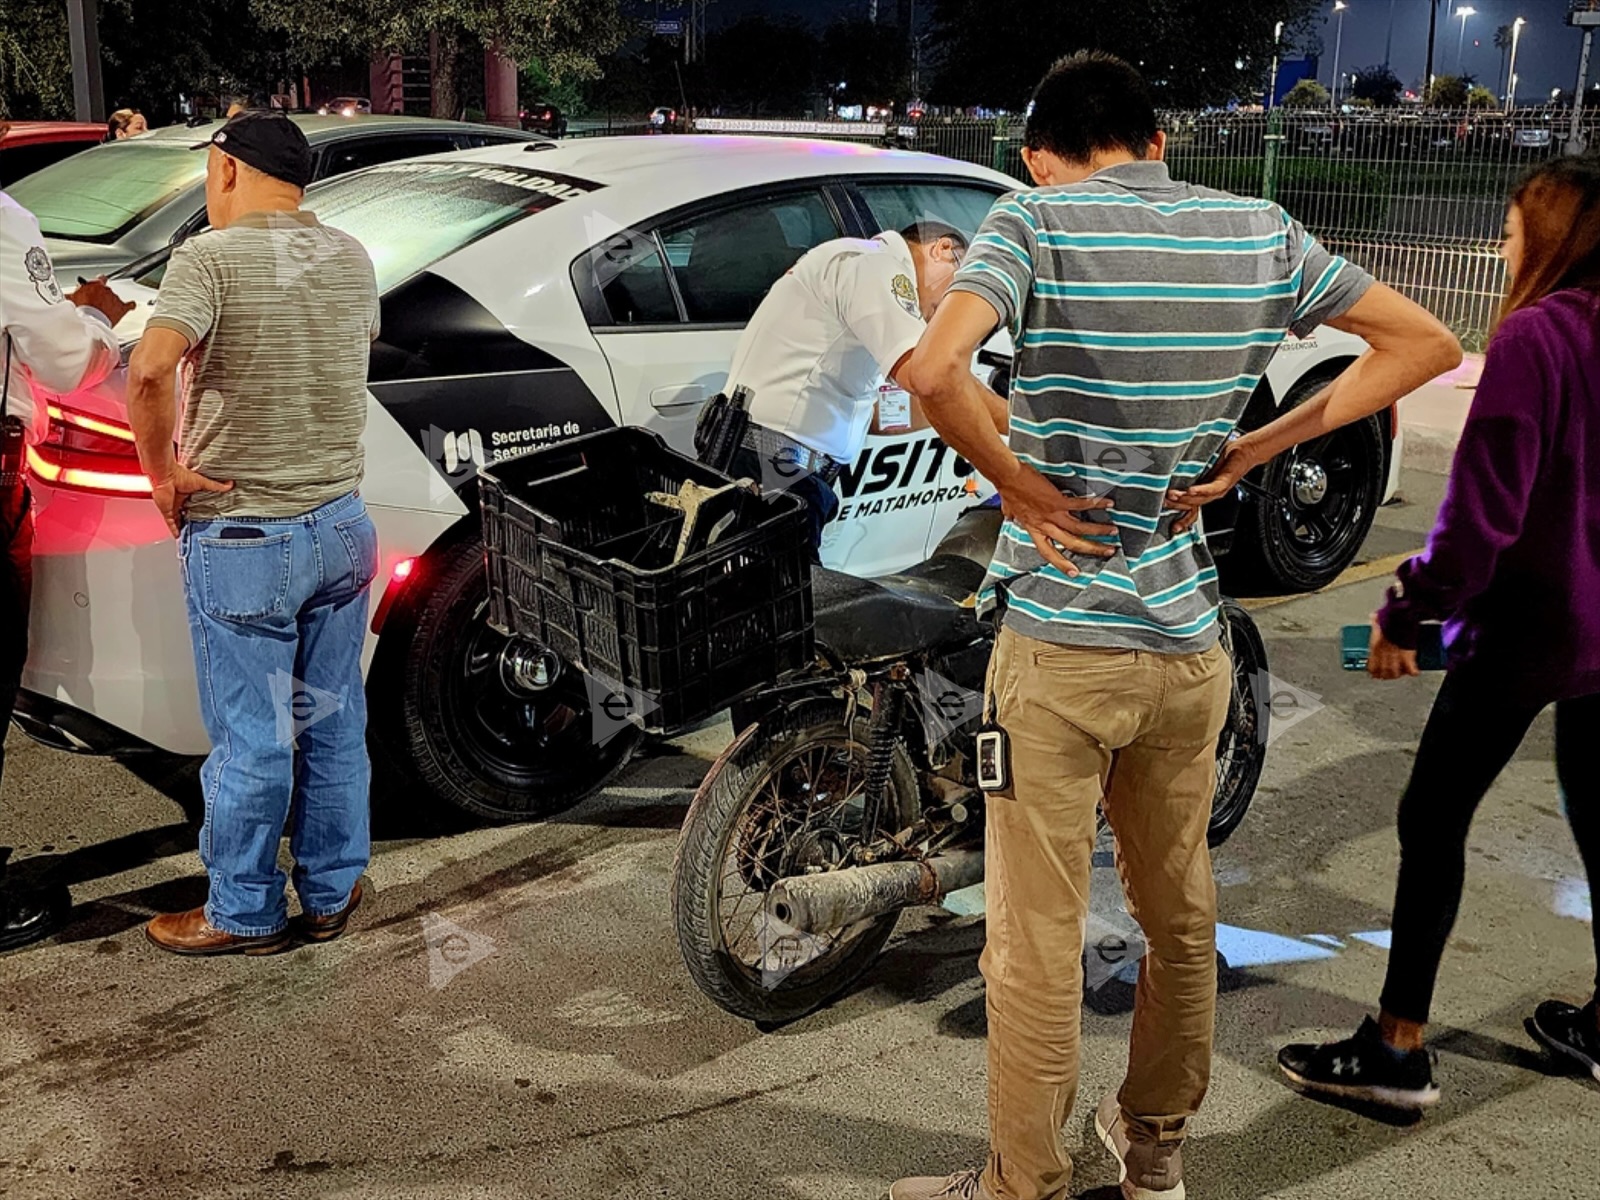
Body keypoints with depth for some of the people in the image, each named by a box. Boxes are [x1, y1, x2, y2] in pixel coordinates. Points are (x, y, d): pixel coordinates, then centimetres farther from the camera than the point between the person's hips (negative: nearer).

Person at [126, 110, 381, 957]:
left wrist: (162, 474, -16)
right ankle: (331, 893, 28)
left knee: (251, 740, 5)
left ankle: (245, 914, 20)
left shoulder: (211, 258, -14)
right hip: (340, 527, 6)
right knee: (333, 723, 15)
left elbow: (150, 372, -29)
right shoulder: (352, 260, 6)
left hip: (242, 540, -6)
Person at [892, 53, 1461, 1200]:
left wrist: (1022, 487, -13)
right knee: (1181, 915, 21)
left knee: (1039, 942, 7)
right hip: (1189, 643, 5)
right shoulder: (1260, 233, 3)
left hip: (1059, 645, -4)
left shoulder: (1034, 220, -10)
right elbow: (1427, 343, 10)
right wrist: (1253, 451, 5)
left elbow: (935, 372, -28)